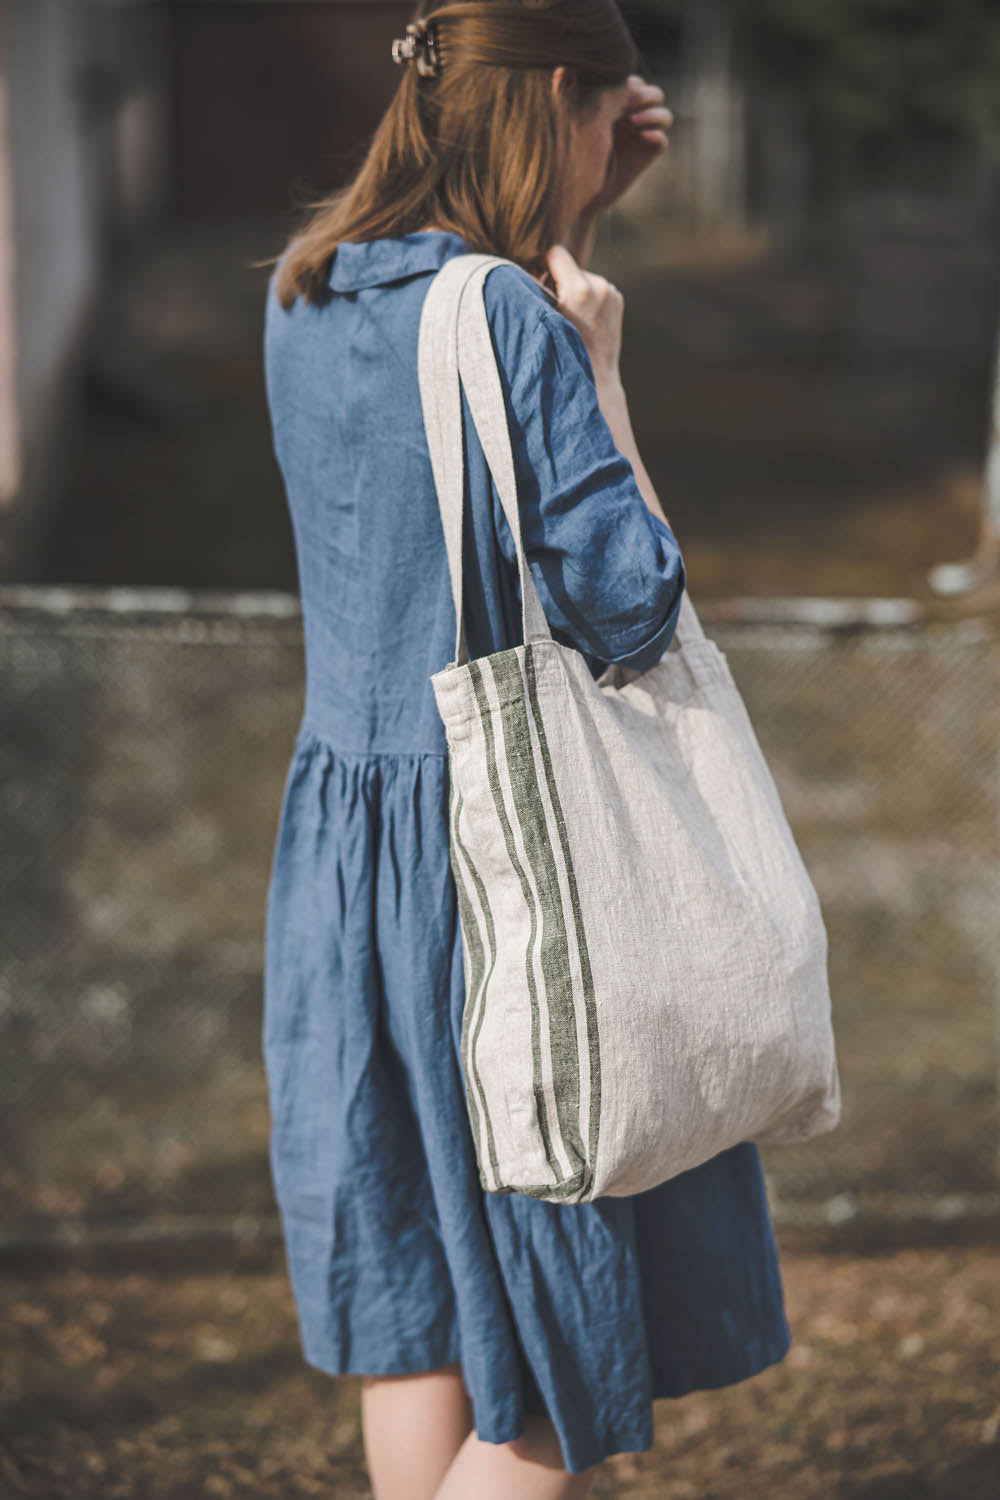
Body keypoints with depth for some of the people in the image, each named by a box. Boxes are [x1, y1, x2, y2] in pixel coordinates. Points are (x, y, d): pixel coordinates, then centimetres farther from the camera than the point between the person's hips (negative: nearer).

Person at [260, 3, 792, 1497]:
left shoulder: (305, 295, 5)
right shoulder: (511, 318, -17)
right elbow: (629, 605, -18)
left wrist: (571, 225, 16)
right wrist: (602, 360, -9)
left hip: (341, 833, 8)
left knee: (416, 1311, 17)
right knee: (576, 1341, 7)